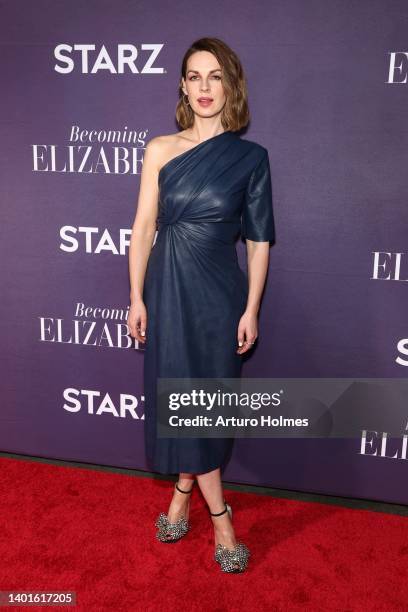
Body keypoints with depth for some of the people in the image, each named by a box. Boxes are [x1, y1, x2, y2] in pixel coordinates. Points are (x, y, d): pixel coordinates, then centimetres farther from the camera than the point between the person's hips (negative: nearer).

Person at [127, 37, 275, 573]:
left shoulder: (250, 157, -2)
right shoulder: (160, 150, 0)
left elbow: (259, 241, -1)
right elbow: (144, 227, 1)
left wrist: (251, 309, -4)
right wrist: (137, 298, -1)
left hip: (219, 291, -1)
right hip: (168, 288, 1)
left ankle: (183, 493, 30)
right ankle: (220, 516, 24)